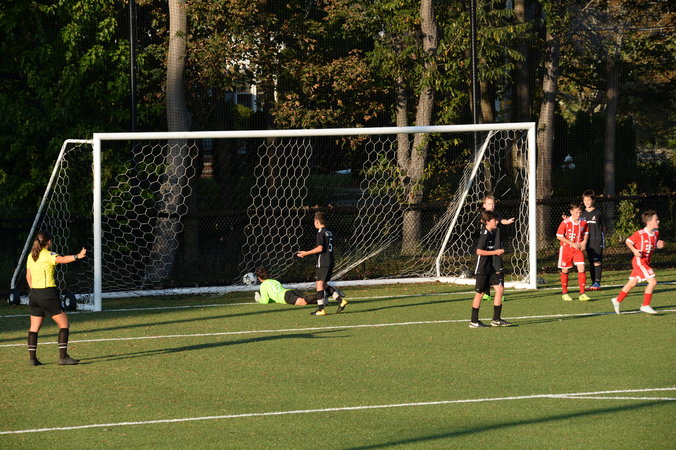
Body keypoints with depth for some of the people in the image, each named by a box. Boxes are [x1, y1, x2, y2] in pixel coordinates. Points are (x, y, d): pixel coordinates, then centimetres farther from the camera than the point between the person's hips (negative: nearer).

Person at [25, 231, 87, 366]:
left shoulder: (31, 256, 11)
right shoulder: (48, 255, -10)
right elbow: (63, 259, -31)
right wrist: (77, 256, -46)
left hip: (34, 294, 7)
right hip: (48, 294, -7)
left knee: (34, 327, 13)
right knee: (64, 324, 0)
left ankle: (32, 358, 10)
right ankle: (63, 356, -7)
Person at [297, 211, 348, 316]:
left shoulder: (320, 232, -10)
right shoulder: (329, 233, 16)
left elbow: (320, 248, -18)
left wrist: (306, 253, -10)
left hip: (323, 263, -9)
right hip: (330, 262, 9)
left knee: (319, 284, -5)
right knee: (324, 284, 15)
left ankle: (321, 309, -7)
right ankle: (341, 301, 8)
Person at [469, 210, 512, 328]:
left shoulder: (492, 233, 11)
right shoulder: (484, 234, -17)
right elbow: (479, 251, -23)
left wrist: (498, 252, 7)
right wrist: (495, 252, -19)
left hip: (491, 268, 8)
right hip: (482, 269, -8)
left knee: (500, 289, 2)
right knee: (480, 293, -1)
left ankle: (496, 319, 8)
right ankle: (474, 321, 8)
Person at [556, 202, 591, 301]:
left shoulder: (583, 222, -2)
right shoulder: (565, 223, -15)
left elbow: (586, 233, 17)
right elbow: (559, 236, -13)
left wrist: (584, 241, -3)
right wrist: (572, 243, -17)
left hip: (578, 249, 2)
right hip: (566, 249, -2)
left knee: (581, 268, -11)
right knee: (565, 271, 8)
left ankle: (582, 294, -9)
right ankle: (564, 293, 23)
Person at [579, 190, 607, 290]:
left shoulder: (598, 213, 1)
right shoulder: (582, 214, 10)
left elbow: (603, 227, 5)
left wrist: (603, 240, 1)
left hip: (597, 241, -4)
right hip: (588, 241, 4)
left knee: (597, 261, -9)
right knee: (591, 262, 5)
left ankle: (597, 282, -7)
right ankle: (593, 282, 9)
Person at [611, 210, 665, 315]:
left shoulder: (656, 233, 6)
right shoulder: (640, 234, -17)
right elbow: (628, 241, -8)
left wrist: (659, 244, -2)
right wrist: (634, 251, -23)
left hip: (646, 262, 8)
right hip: (639, 261, -8)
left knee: (632, 283, 15)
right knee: (653, 281, -15)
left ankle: (617, 300, 27)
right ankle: (645, 305, -8)